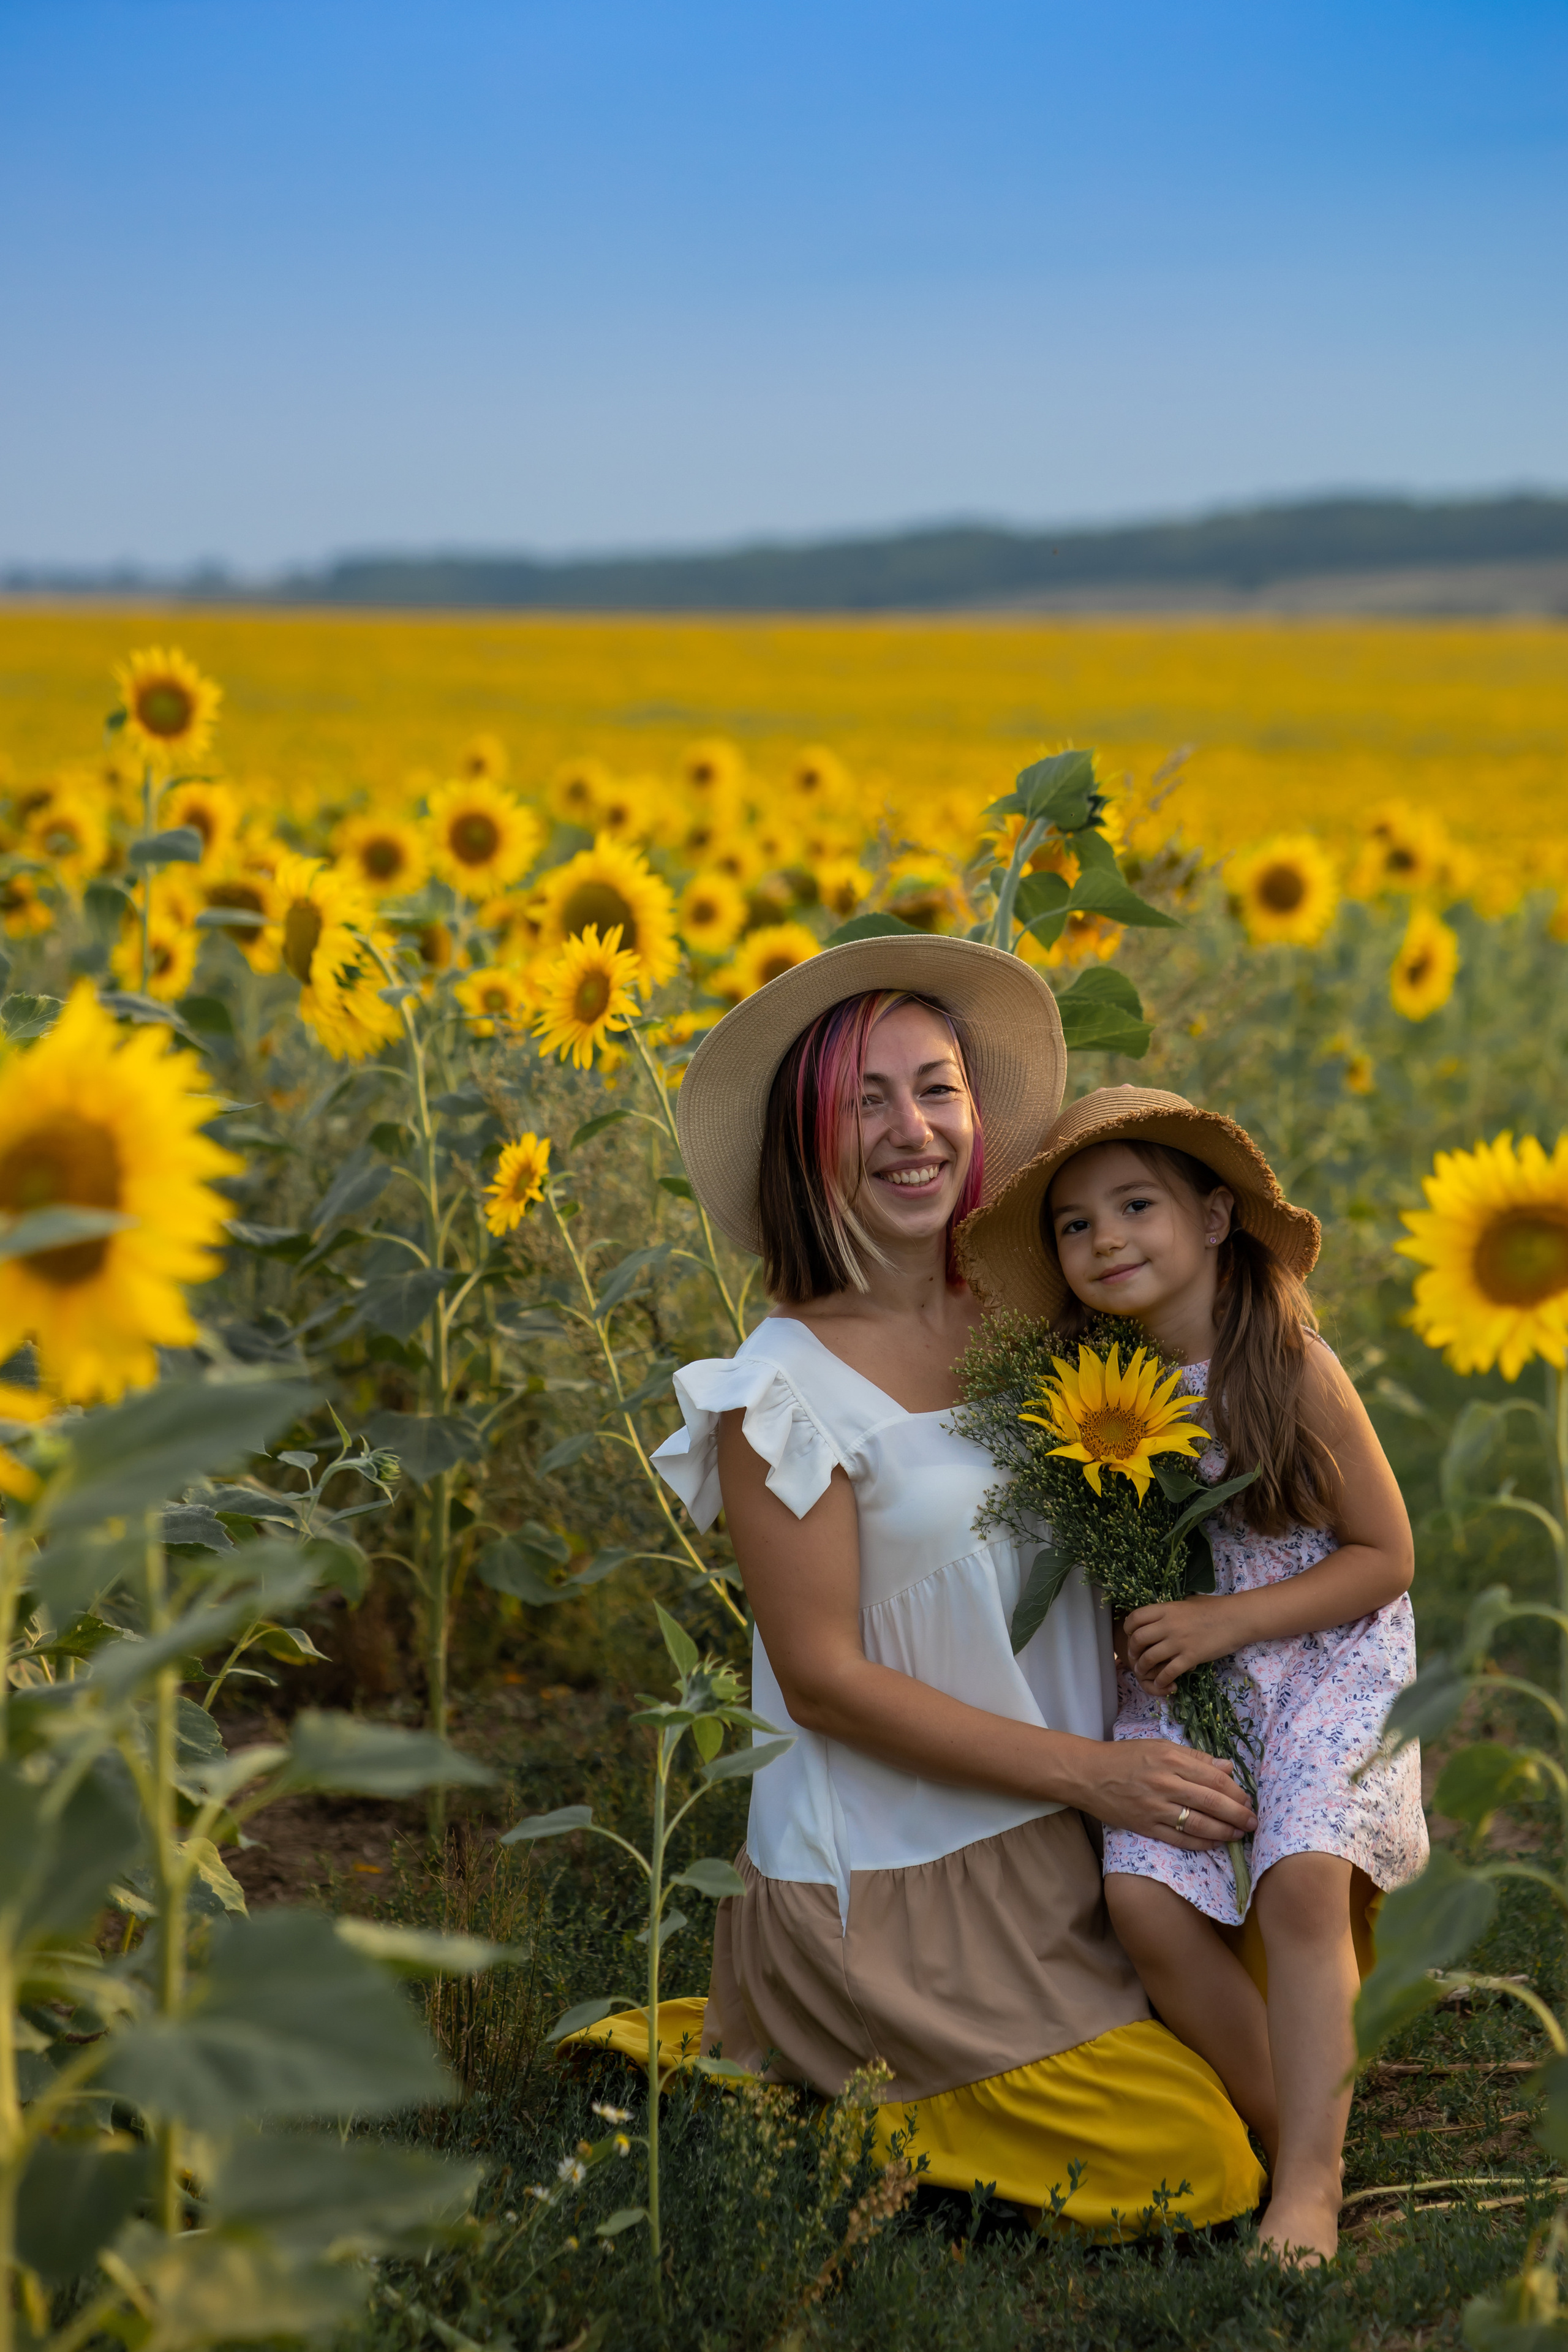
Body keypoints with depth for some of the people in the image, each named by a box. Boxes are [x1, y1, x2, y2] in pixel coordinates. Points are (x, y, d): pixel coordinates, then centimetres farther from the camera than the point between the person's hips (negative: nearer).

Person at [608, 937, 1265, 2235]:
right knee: (1188, 2155, -13)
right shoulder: (785, 1384, -14)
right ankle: (789, 2069, 6)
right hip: (894, 1877, -7)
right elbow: (823, 1677, -14)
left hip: (1064, 1853, 7)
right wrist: (1091, 1773, -17)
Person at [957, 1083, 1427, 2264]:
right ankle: (1295, 2127, -4)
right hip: (1173, 1680, 4)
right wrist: (1133, 1630, -3)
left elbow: (1385, 1556, -6)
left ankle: (1310, 2188, -19)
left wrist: (1228, 1620, -15)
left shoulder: (1293, 1368, -10)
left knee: (1302, 1878, -28)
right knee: (1144, 1896, -20)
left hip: (1324, 1662, -4)